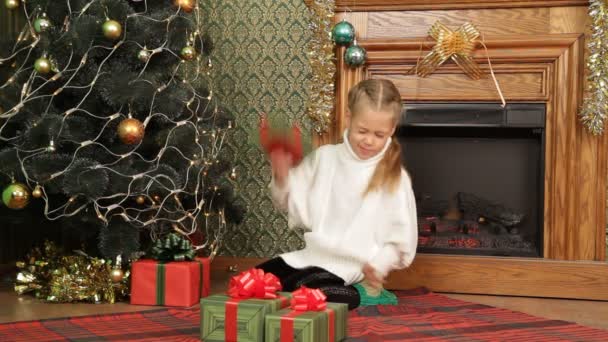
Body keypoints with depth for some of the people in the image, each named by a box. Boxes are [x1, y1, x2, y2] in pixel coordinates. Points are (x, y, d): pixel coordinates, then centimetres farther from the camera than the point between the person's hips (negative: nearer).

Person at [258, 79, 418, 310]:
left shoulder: (395, 178, -6)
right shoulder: (324, 157, 4)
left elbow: (401, 242, -1)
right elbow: (291, 204, 13)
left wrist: (379, 265, -18)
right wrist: (282, 175, -7)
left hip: (351, 266, -6)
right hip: (313, 255, 6)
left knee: (296, 290, -29)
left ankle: (359, 294, -7)